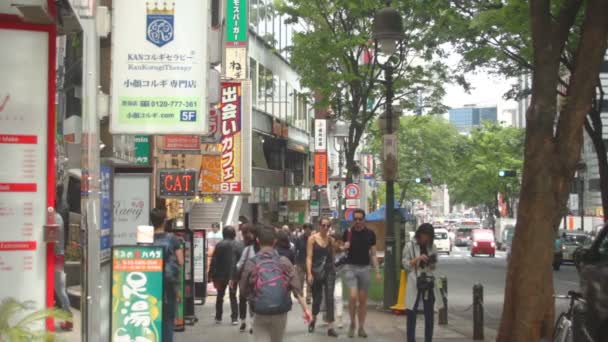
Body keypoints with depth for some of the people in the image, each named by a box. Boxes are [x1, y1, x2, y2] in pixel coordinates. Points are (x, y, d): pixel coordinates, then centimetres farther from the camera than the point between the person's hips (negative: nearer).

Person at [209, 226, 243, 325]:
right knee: (233, 296, 9)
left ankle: (218, 317, 18)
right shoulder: (239, 245, -5)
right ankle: (234, 318, 3)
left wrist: (212, 275, -2)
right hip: (234, 275, 0)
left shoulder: (219, 245, -6)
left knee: (220, 295, 16)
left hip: (221, 275, 0)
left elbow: (214, 261, -6)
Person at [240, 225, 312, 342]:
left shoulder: (251, 263, -4)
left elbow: (244, 289, 4)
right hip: (280, 312, 2)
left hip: (260, 313, -2)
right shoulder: (284, 261, -2)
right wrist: (305, 309, -6)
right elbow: (296, 287, -7)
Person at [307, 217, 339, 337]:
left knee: (329, 298, -8)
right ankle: (313, 319, 39)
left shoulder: (331, 240, 5)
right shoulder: (312, 238, -4)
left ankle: (330, 327, -8)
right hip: (316, 271, -2)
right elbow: (309, 257, -8)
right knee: (317, 298, 10)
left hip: (329, 271, 2)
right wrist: (309, 273, -15)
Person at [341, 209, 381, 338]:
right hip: (350, 267, -2)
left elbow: (373, 254, 5)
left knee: (363, 299, 6)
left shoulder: (370, 234, 1)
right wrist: (344, 248, -14)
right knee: (353, 296, -16)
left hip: (364, 268, 2)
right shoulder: (347, 233, -1)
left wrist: (378, 271, -1)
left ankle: (361, 327, 16)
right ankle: (352, 323, 4)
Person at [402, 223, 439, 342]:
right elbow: (406, 265, -4)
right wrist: (418, 259, -16)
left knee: (430, 314, 5)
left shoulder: (432, 247, 8)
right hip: (414, 282, -3)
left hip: (428, 283, 3)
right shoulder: (410, 246, -1)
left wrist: (432, 263, -8)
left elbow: (434, 267, 13)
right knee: (412, 314, 1)